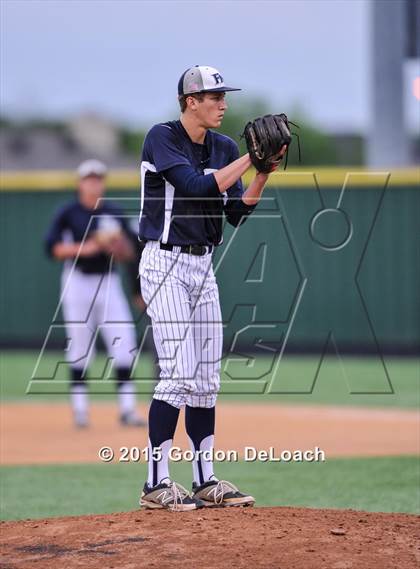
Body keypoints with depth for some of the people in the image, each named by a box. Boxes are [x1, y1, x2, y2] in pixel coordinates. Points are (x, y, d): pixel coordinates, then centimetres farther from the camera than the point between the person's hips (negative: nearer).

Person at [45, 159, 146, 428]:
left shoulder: (114, 213, 9)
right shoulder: (68, 213, -1)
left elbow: (130, 253, 10)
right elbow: (52, 248, -9)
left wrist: (119, 243, -12)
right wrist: (85, 248, -19)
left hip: (109, 283, 2)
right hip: (78, 282, -2)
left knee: (124, 342, -8)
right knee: (79, 346, 0)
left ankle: (127, 408, -7)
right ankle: (80, 407, 9)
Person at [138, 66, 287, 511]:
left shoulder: (223, 148, 10)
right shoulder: (162, 138, -11)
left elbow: (237, 213, 6)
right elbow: (198, 187, -23)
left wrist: (264, 171, -7)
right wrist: (249, 159, -19)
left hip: (203, 266, 8)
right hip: (165, 264, -8)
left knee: (207, 378, 8)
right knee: (180, 373, -14)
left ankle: (205, 481, 13)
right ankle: (156, 483, -11)